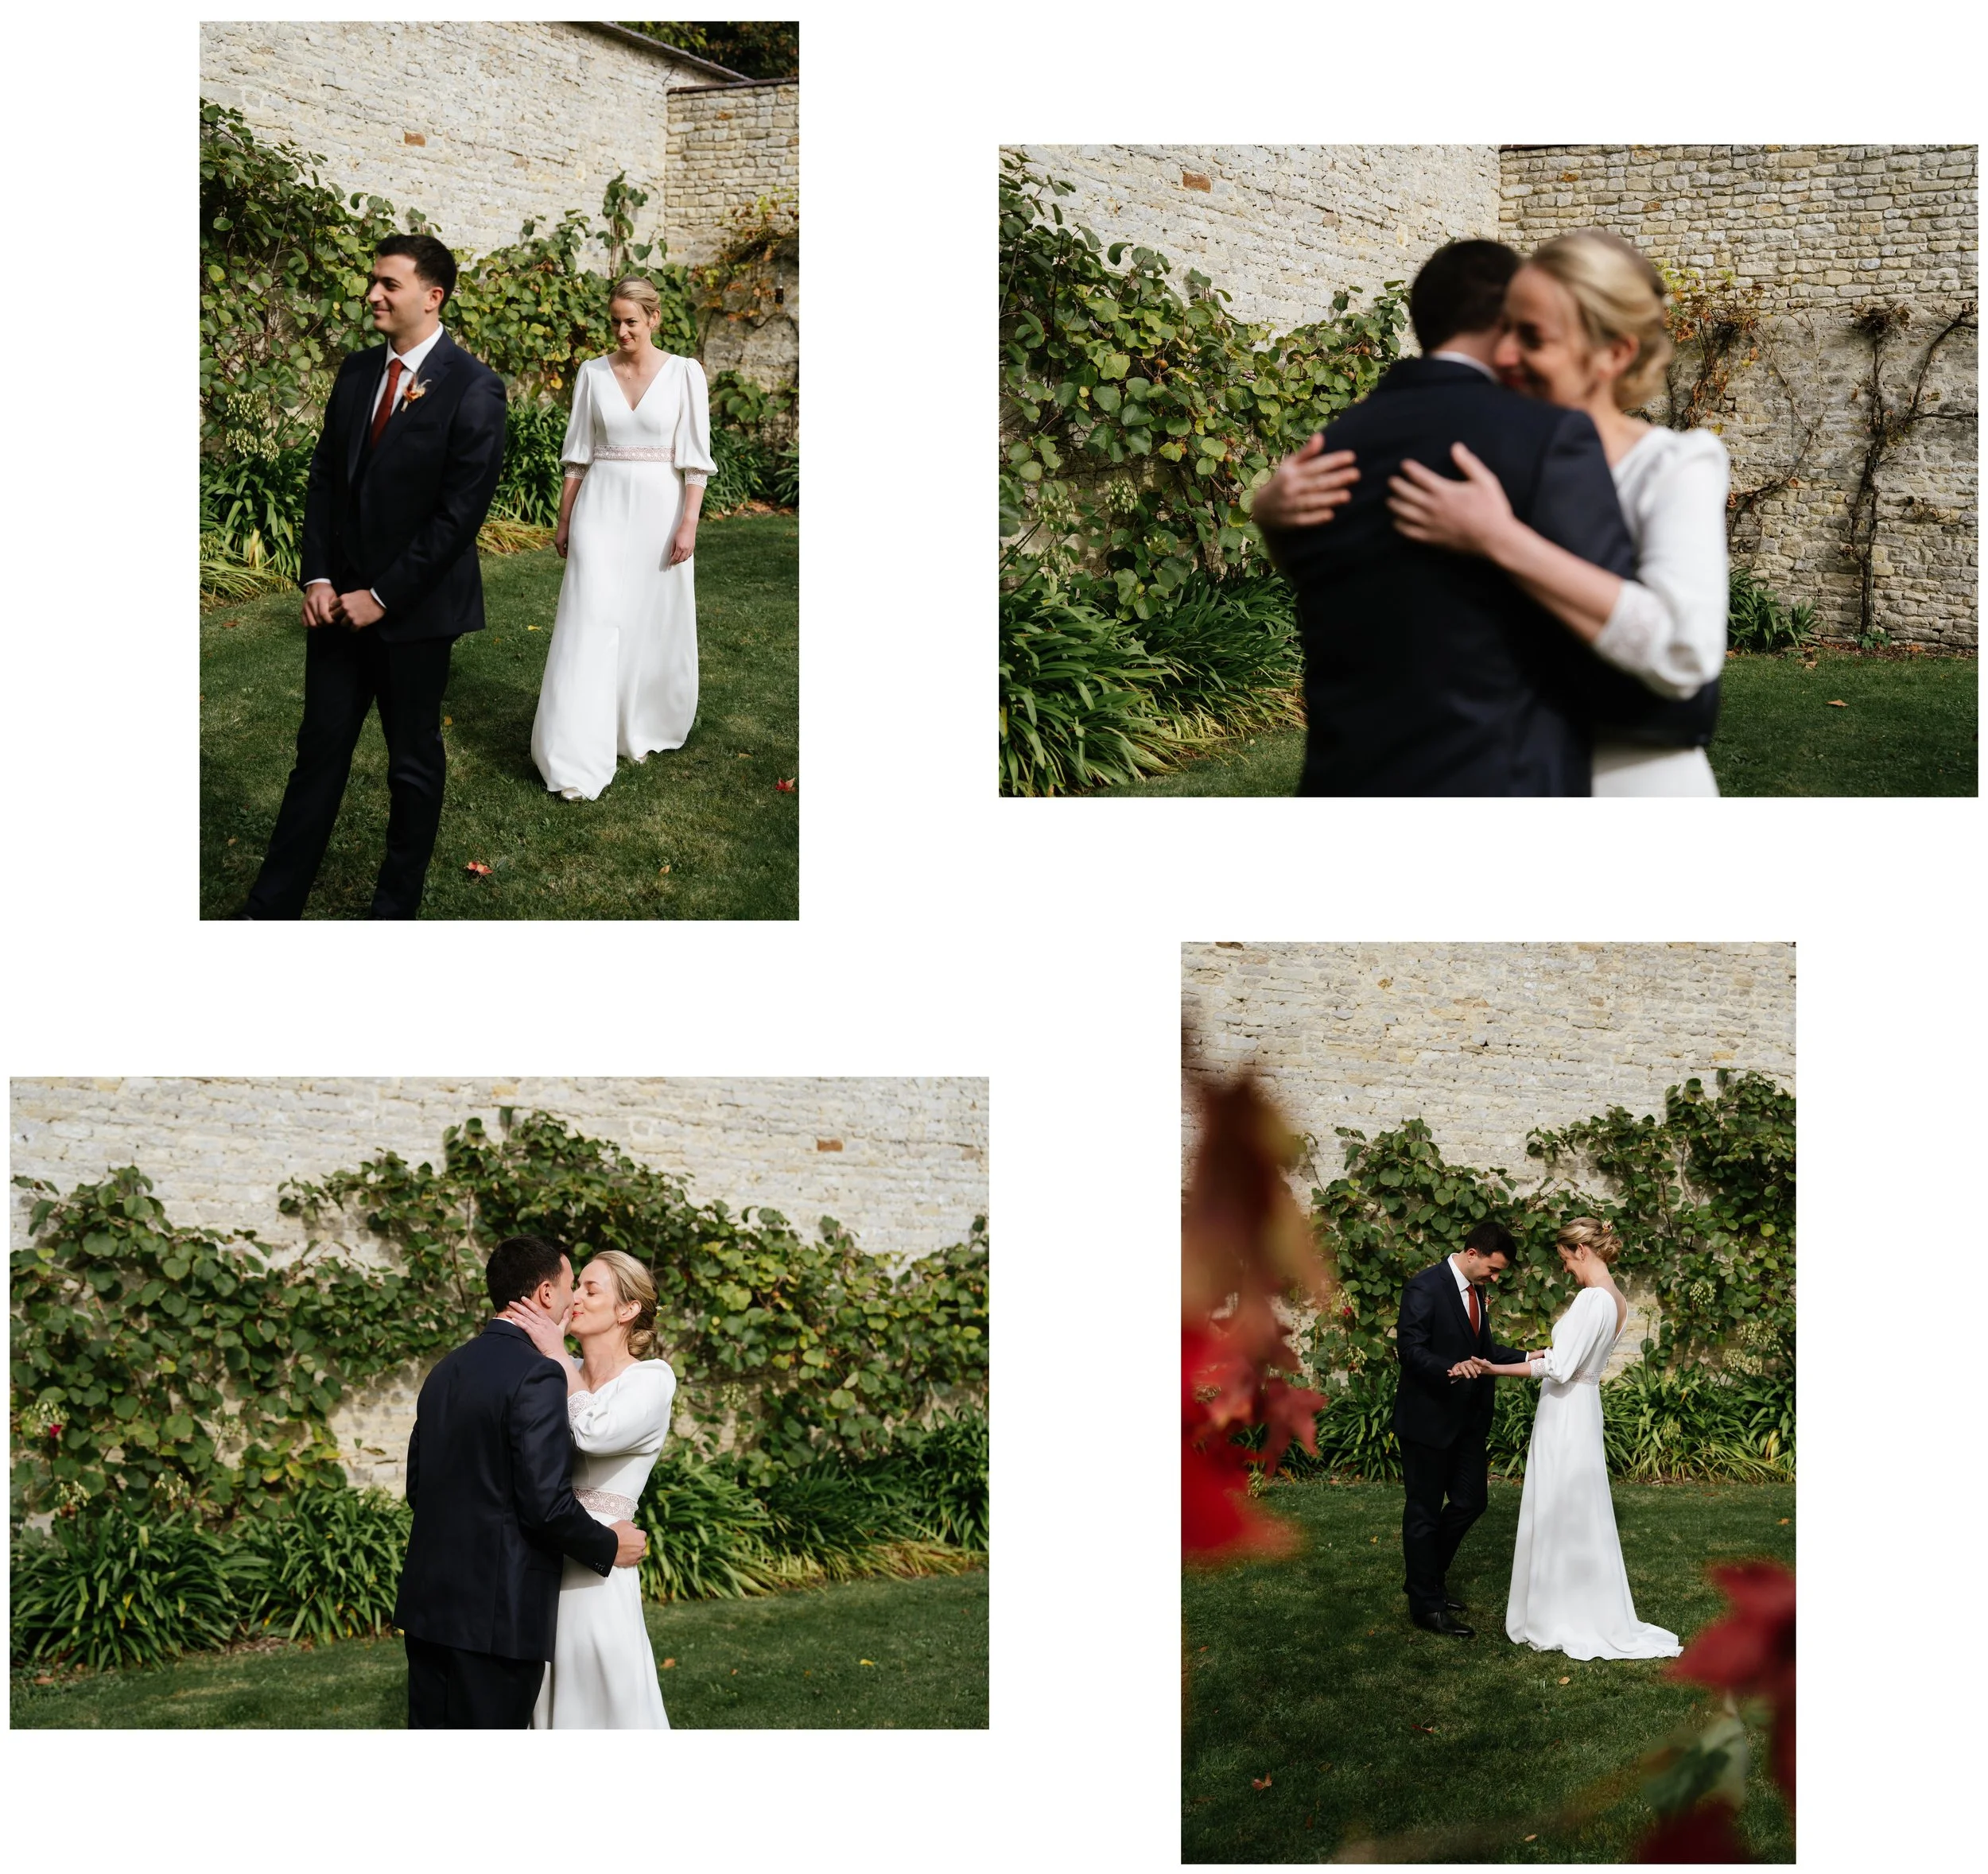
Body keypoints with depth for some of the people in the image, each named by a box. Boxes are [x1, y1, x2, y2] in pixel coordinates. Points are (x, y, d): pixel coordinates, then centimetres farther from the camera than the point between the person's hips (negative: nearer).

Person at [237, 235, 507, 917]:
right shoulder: (357, 372, 6)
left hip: (414, 609, -5)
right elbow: (325, 478, 9)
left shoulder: (472, 389, -14)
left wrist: (383, 596, -16)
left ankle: (396, 905, 23)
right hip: (341, 600, 5)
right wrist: (318, 578, -3)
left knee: (413, 763, 9)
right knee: (319, 752, 8)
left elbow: (461, 511, -17)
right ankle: (273, 906, 12)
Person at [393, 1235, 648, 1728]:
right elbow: (547, 1504, -19)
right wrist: (610, 1547, -3)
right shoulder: (537, 1377, -14)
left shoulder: (445, 1372, 11)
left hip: (428, 1601, 8)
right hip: (496, 1613, -8)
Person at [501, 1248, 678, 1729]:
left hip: (596, 1573, -6)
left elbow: (598, 1432, -24)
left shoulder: (651, 1379, -6)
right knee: (551, 1706, 12)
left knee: (612, 1705, -1)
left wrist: (555, 1353, -16)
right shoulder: (561, 1376, 12)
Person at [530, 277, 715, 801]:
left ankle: (641, 728, 30)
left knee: (654, 625, 7)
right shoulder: (593, 373, 4)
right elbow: (578, 452, 9)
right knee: (591, 624, -7)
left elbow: (694, 456, -4)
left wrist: (688, 522, -11)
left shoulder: (684, 373, -2)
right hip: (601, 508, 1)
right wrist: (564, 519, 9)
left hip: (659, 509, -1)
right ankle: (579, 762, -10)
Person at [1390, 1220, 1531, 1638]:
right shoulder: (1425, 1287, -18)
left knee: (1471, 1501, 13)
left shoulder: (1476, 1289, 9)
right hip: (1429, 1418, -8)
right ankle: (1426, 1603, 13)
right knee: (1424, 1511, 3)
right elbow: (1410, 1349, -23)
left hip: (1468, 1419, 8)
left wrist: (1526, 1358, 5)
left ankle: (1425, 1577, 32)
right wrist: (1451, 1369, -38)